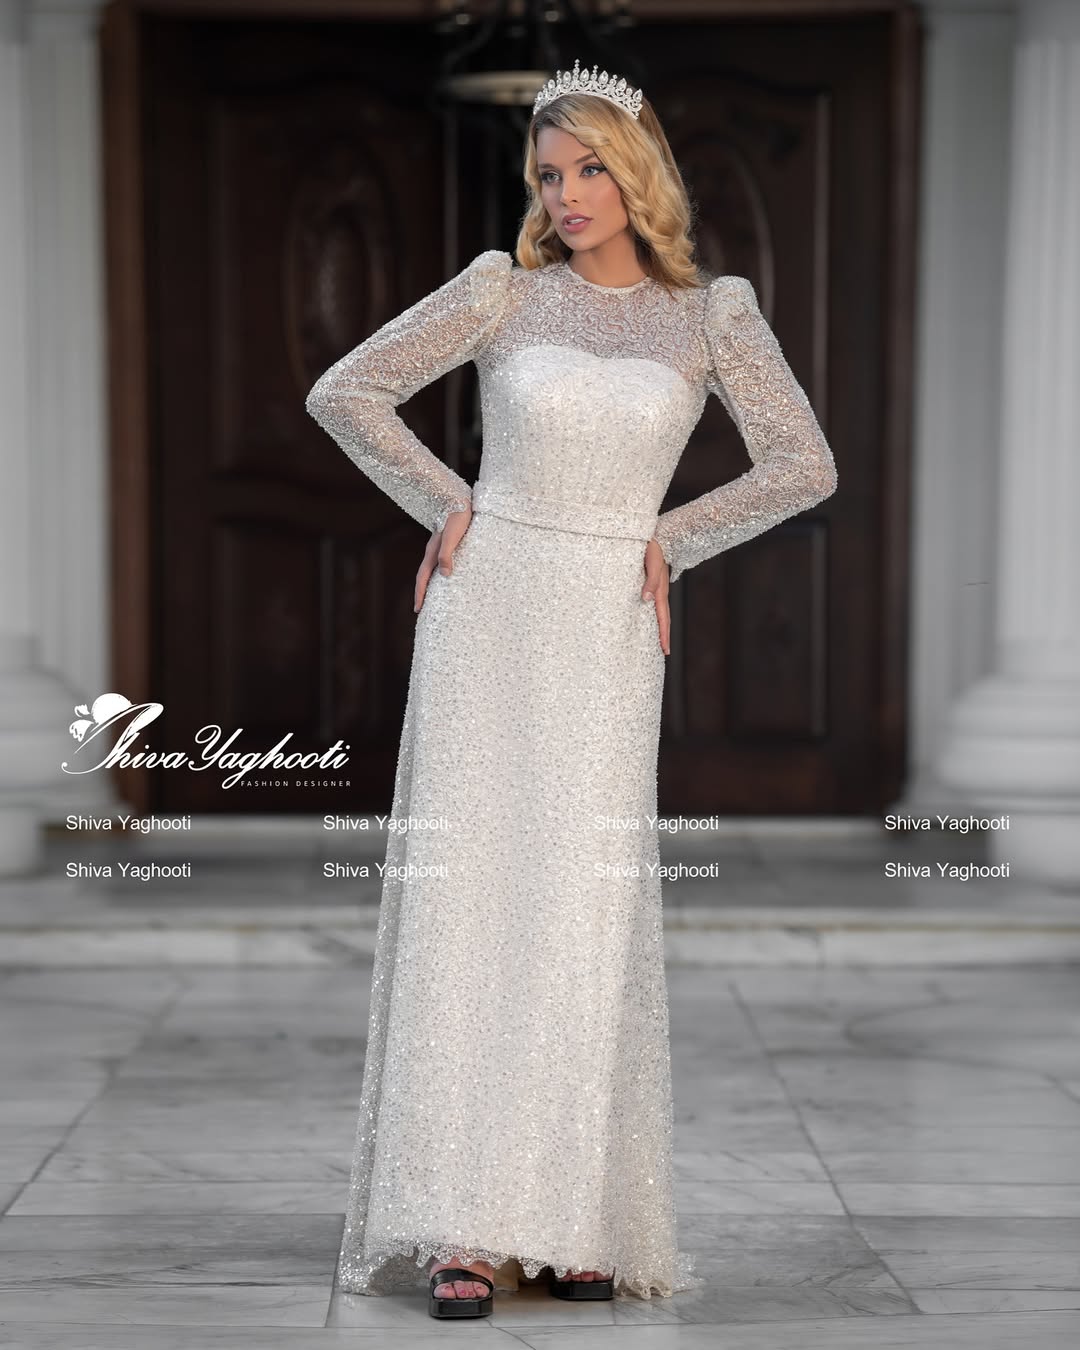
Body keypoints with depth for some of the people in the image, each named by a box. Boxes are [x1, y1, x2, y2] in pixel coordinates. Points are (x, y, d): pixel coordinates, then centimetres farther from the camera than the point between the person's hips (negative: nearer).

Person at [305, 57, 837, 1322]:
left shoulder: (710, 313, 5)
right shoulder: (503, 290, 3)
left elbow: (804, 465, 3)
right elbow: (345, 391, 4)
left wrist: (669, 541, 0)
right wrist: (445, 505, 1)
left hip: (609, 634, 1)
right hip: (486, 611, 0)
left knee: (587, 916, -1)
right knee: (468, 897, -5)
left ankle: (579, 1222, 8)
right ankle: (462, 1228, -4)